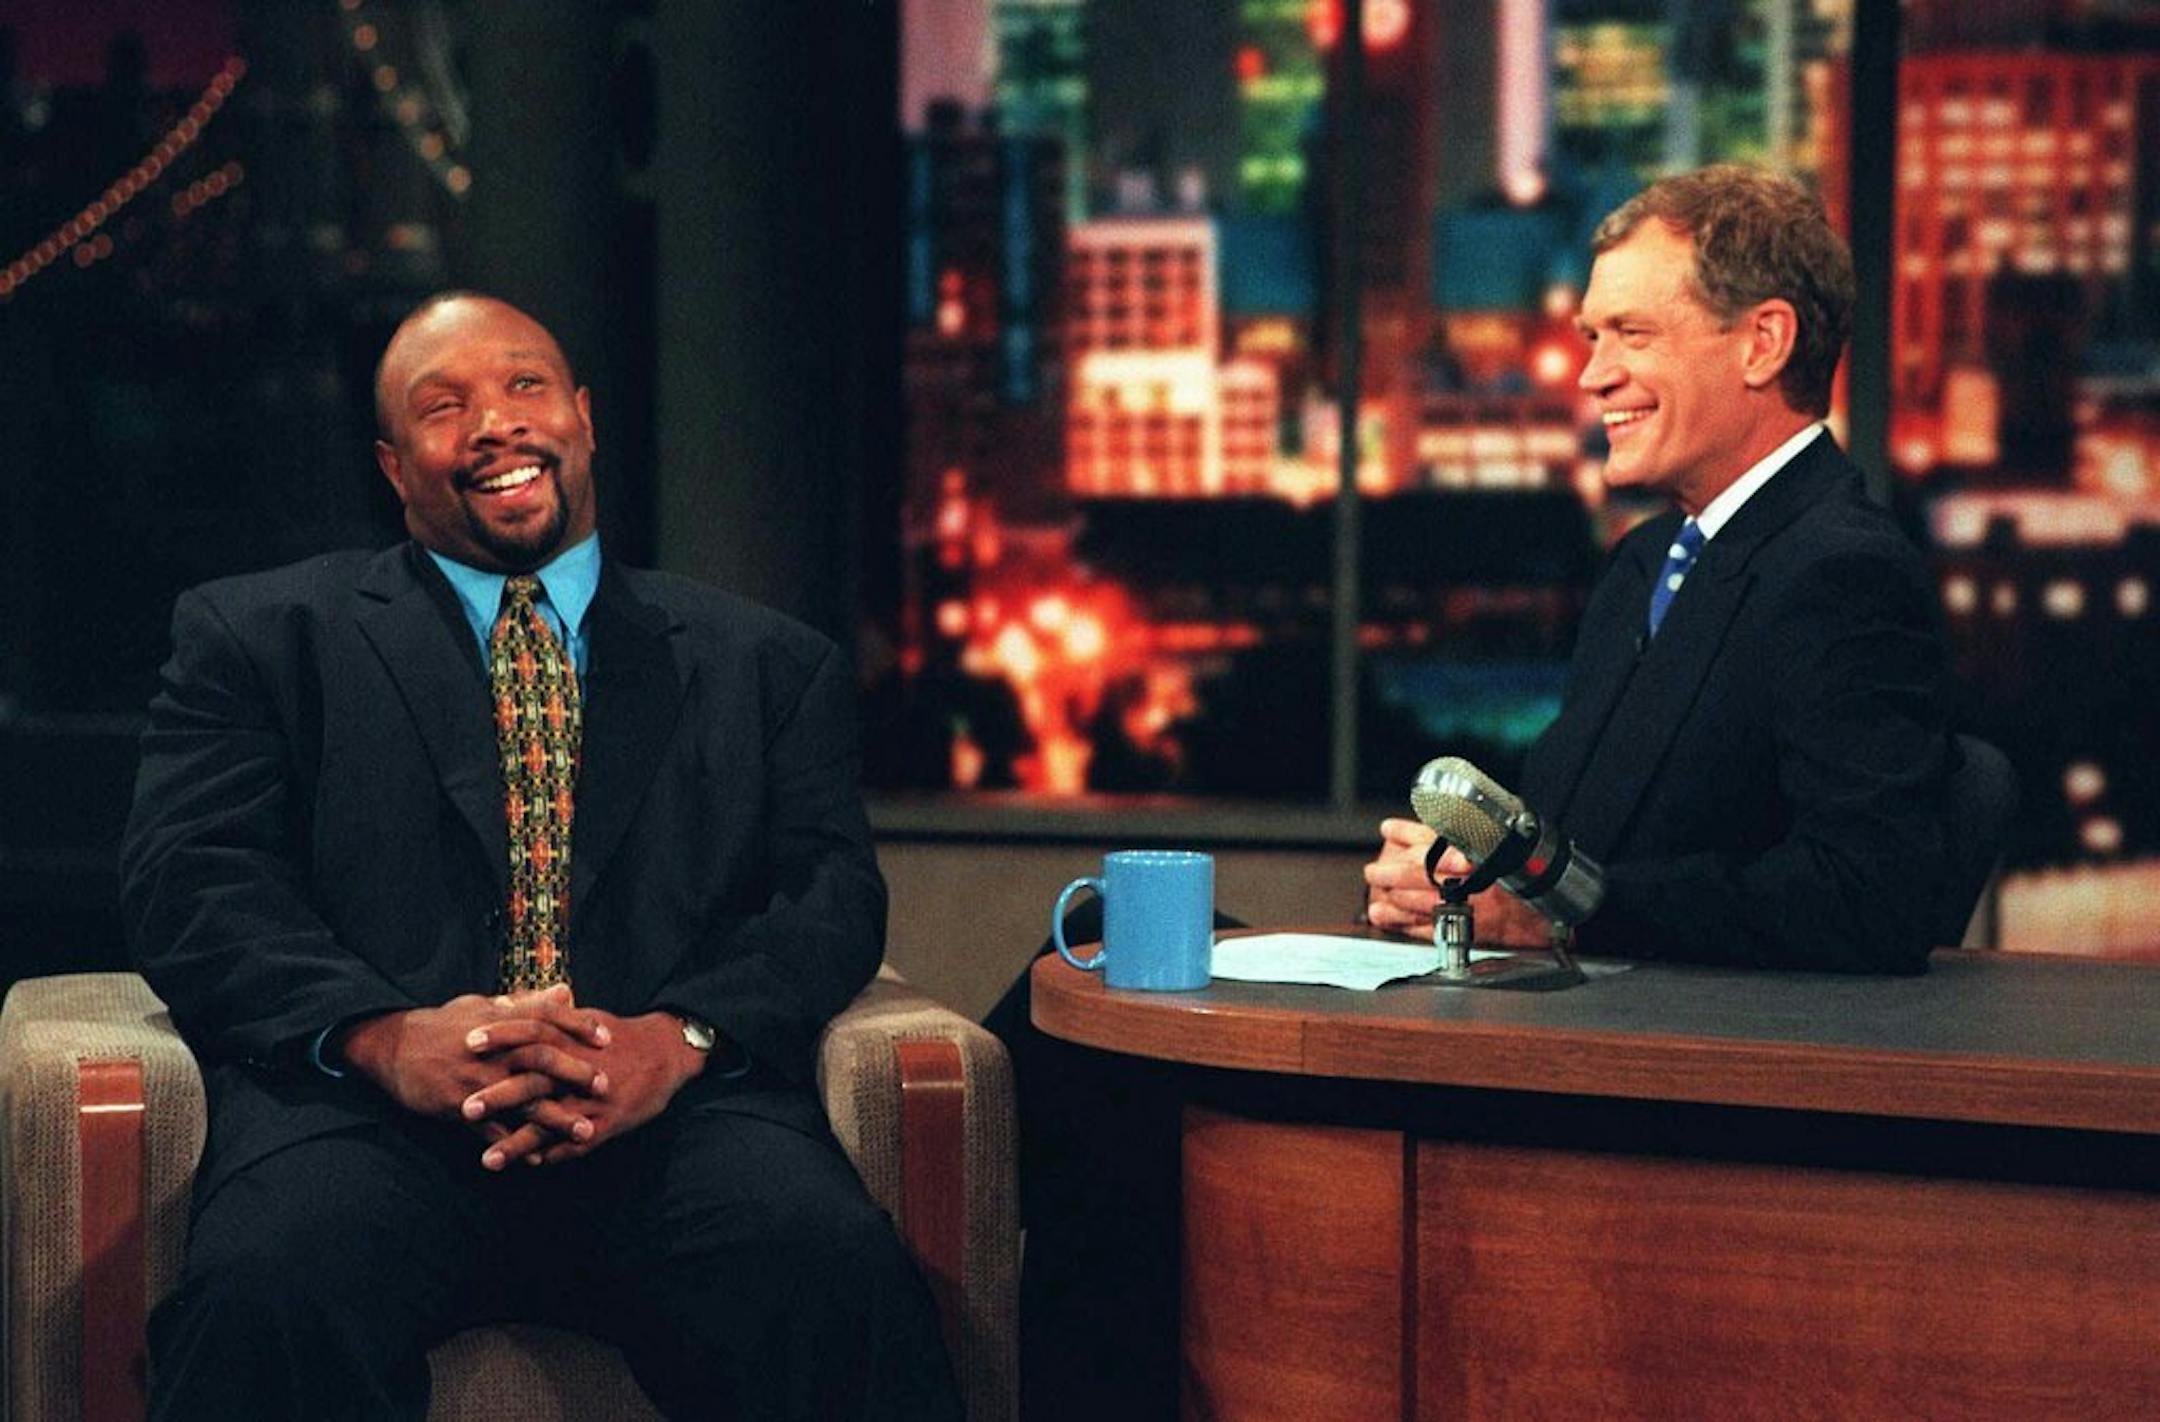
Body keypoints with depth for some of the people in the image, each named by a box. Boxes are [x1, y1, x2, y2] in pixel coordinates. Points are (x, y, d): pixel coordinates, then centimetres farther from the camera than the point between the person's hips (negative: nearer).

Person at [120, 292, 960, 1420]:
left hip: (671, 1113, 2)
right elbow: (190, 879, 7)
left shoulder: (767, 664, 24)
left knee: (840, 1278, -32)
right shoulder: (259, 637, 20)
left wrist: (680, 1038, -12)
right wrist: (384, 1035, -14)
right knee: (268, 1300, -37)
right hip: (376, 1114, -1)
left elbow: (830, 892, 11)